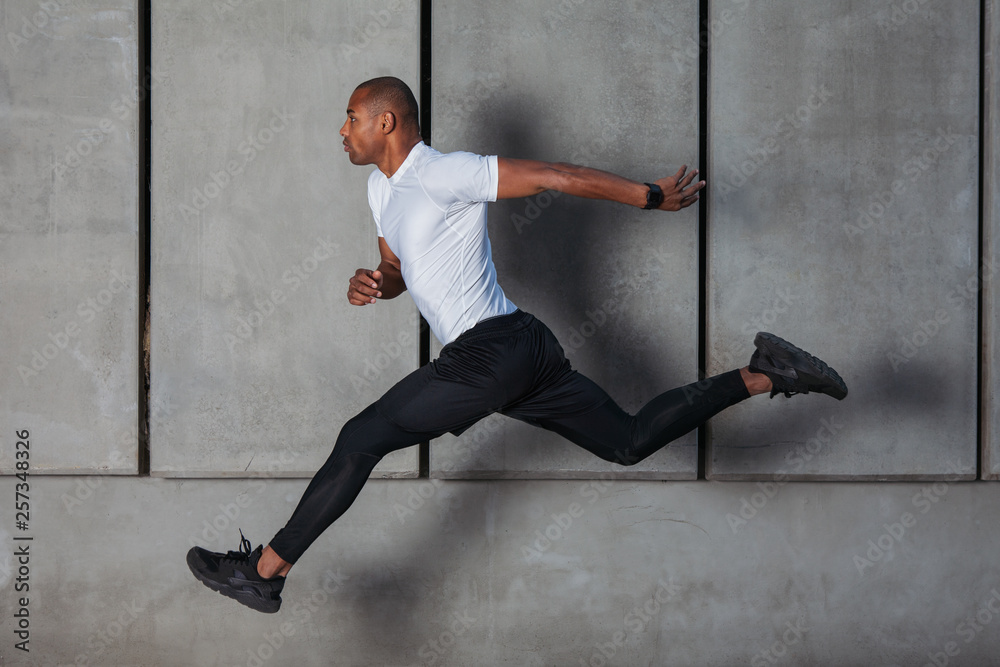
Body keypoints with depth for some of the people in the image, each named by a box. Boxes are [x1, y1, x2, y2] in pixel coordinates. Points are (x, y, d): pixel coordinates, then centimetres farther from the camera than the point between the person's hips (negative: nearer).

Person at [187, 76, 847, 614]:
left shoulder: (441, 175, -13)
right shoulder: (382, 187, 18)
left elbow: (556, 175, -14)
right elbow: (398, 271, 29)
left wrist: (654, 196, -12)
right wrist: (371, 282, 3)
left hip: (490, 352, -10)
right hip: (520, 352, 10)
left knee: (362, 439, -9)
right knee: (630, 441, 13)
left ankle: (264, 572, -5)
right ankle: (762, 375, 12)